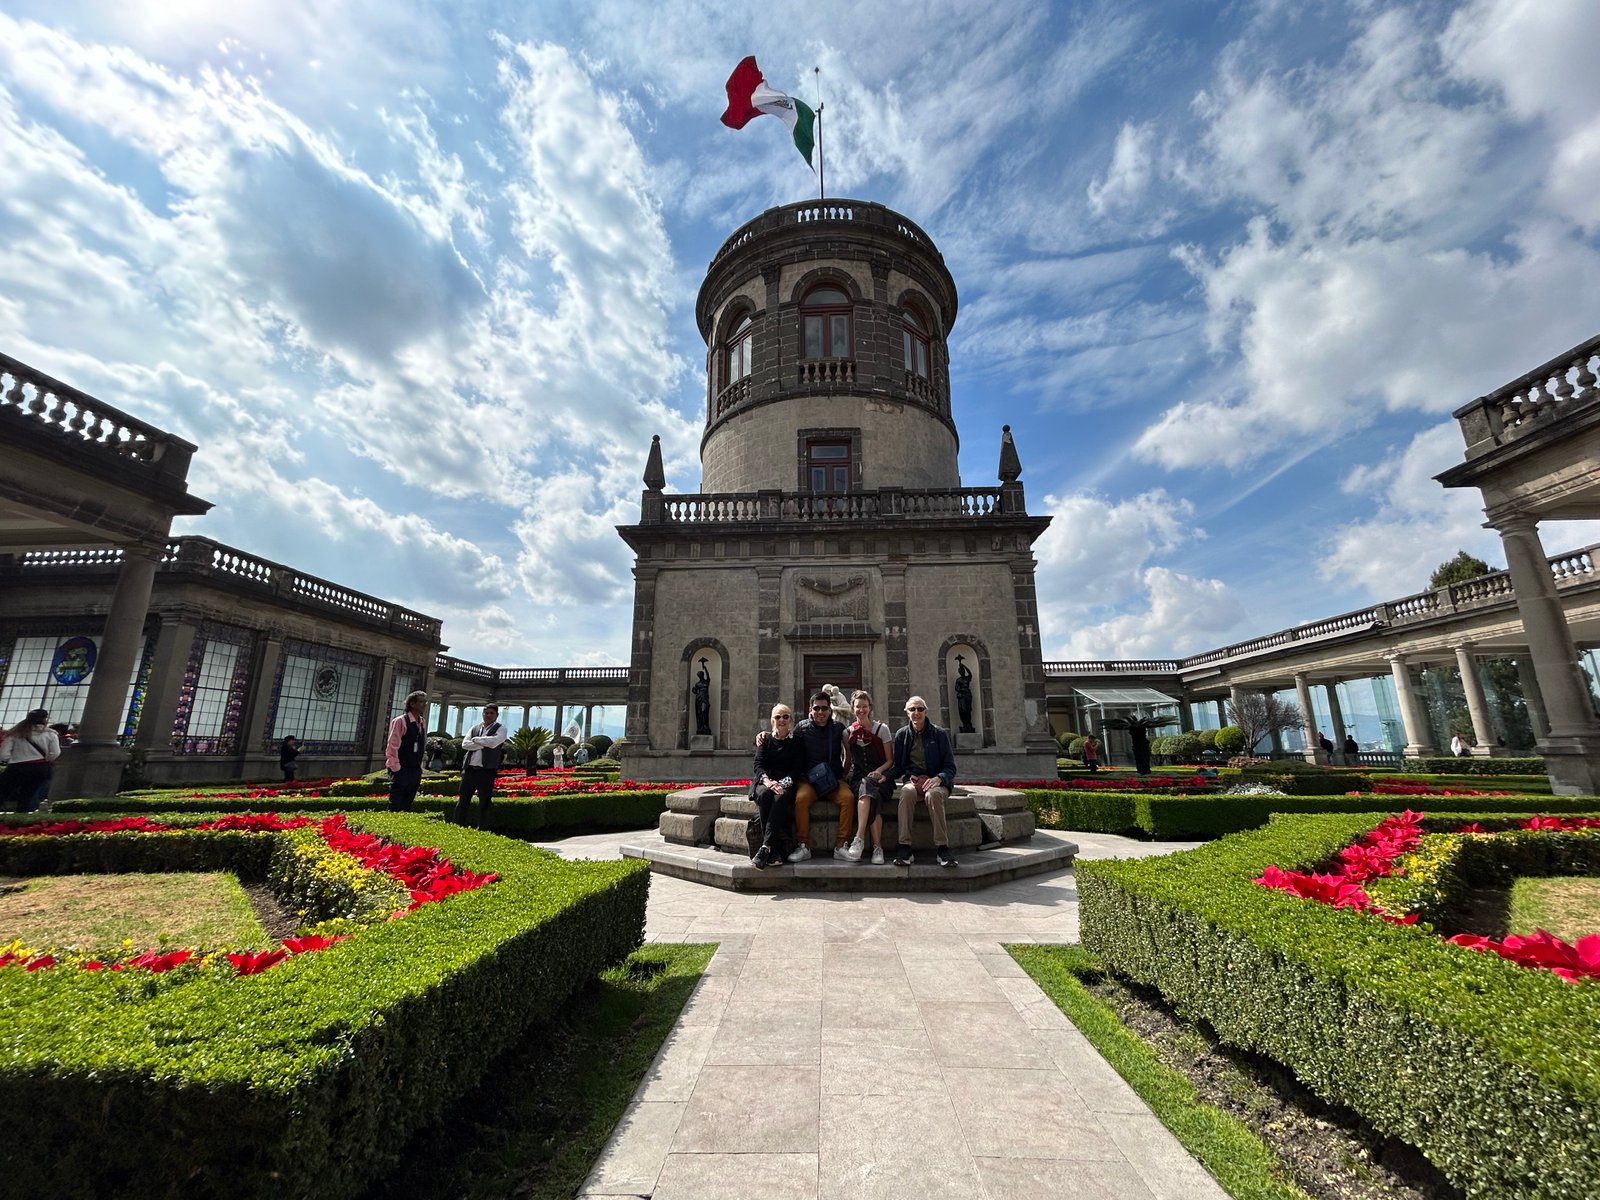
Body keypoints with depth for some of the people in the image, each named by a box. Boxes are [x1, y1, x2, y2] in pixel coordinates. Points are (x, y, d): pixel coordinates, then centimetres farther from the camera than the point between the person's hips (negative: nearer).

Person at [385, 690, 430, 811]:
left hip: (415, 771, 7)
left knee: (406, 806, 12)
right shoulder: (400, 721, -10)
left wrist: (420, 767, 12)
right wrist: (396, 768, -14)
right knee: (394, 807, -4)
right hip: (401, 771, -7)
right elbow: (392, 747, -13)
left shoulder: (422, 723, 10)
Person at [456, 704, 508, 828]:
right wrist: (484, 743, -10)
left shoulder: (500, 729, 1)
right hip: (469, 770, 4)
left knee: (484, 804, 4)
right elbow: (464, 744, 0)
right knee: (462, 802, 10)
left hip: (486, 771, -4)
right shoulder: (475, 728, 14)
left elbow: (493, 742, -17)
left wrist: (476, 740, -4)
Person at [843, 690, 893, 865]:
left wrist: (879, 771, -15)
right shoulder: (848, 732, 12)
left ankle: (859, 839, -43)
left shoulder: (882, 729, 6)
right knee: (873, 799, -35)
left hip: (878, 776, -1)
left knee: (866, 785, -38)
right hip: (857, 777, 1)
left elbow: (890, 760, 5)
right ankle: (877, 848, -41)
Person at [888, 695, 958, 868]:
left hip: (937, 782, -1)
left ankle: (942, 847, -29)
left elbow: (950, 767, 0)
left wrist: (939, 778, -20)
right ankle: (905, 847, -33)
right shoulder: (902, 734, 8)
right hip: (912, 780, 1)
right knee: (906, 792, -35)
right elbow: (898, 766, 13)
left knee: (933, 794, -37)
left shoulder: (939, 734, 2)